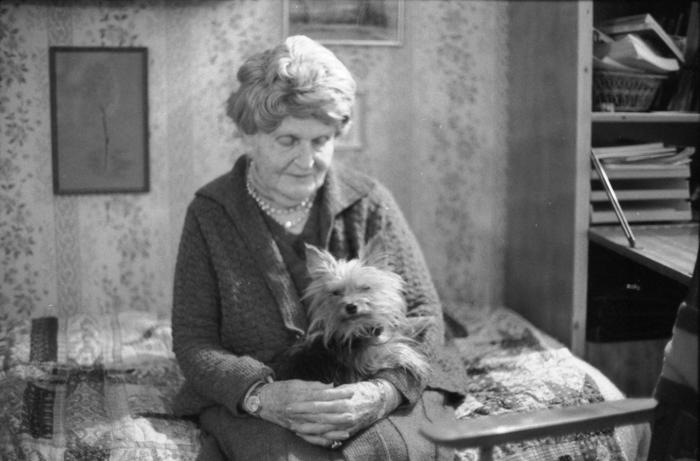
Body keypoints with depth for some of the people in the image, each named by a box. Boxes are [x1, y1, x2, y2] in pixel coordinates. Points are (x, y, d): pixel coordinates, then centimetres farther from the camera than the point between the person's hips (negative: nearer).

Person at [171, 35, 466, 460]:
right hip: (249, 404, -1)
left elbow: (424, 313, 1)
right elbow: (193, 340, -2)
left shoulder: (369, 203, 3)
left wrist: (384, 391, -20)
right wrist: (260, 394, -23)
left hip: (376, 396, 1)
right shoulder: (210, 213, 2)